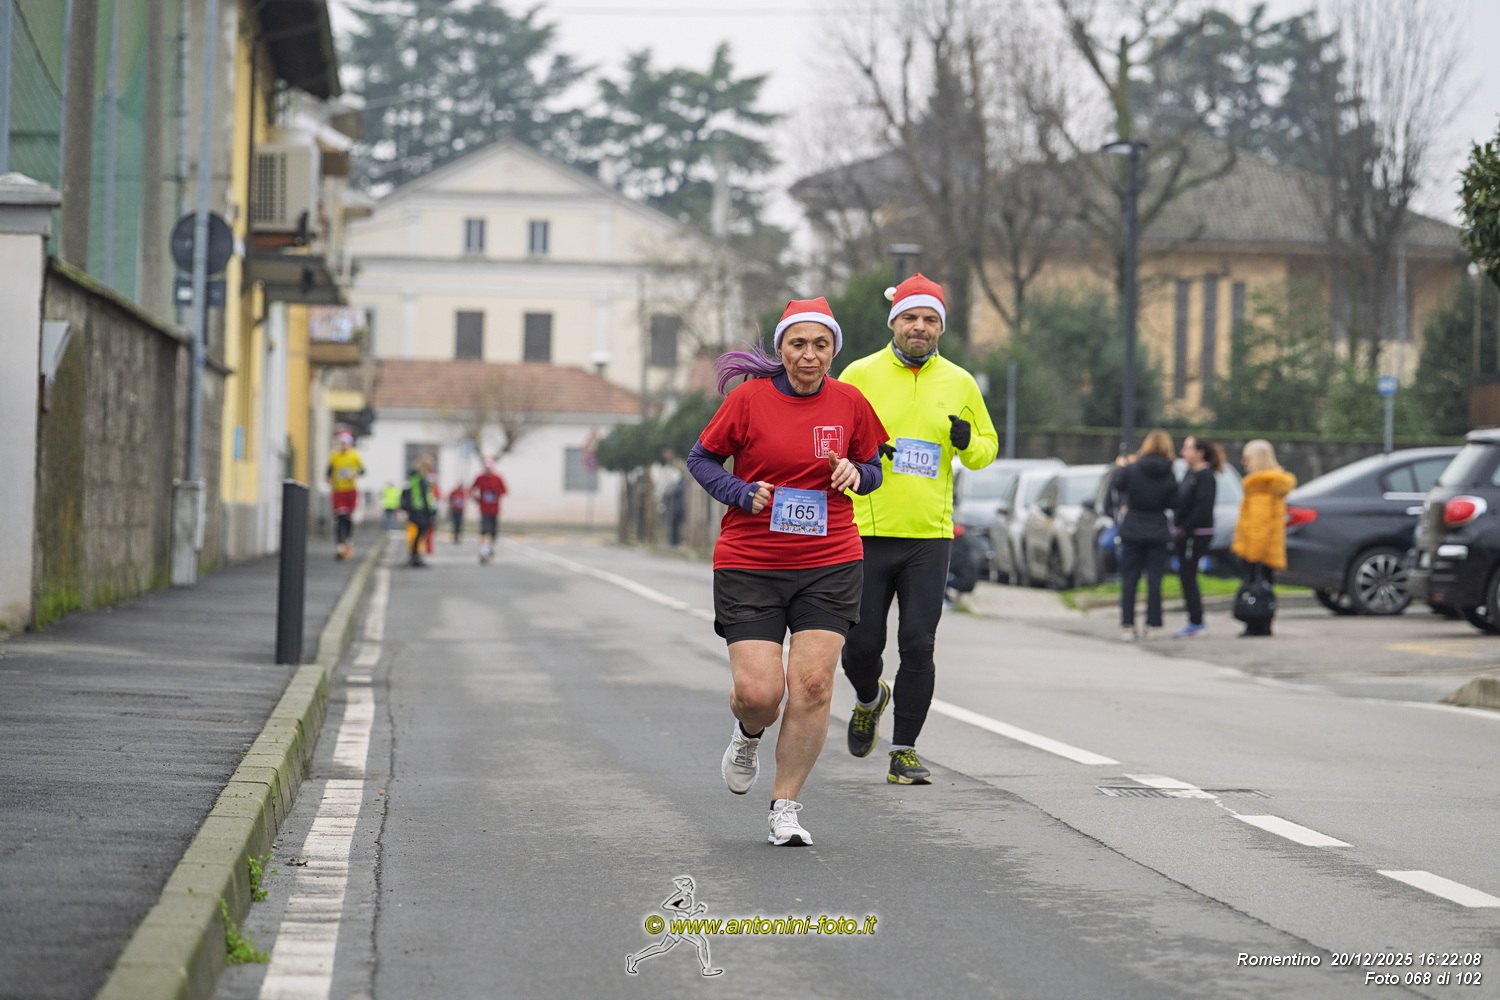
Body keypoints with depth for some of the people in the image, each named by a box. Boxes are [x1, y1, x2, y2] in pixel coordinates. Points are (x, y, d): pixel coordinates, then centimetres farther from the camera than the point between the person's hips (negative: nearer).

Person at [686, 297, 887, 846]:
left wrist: (856, 473, -9)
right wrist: (741, 493, -12)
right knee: (758, 692, -10)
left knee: (812, 684, -9)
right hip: (749, 563, -1)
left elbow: (871, 468, 15)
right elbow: (700, 458, 6)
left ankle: (785, 807, 6)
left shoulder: (850, 403, 2)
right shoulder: (749, 398, -5)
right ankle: (749, 734, 30)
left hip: (830, 563, 2)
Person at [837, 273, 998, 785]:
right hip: (866, 532, -1)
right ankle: (870, 699, 35)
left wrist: (968, 441, -7)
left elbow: (987, 448, 16)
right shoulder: (859, 375, 2)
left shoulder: (959, 383, 7)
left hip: (929, 536, 1)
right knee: (861, 645, 1)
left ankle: (904, 751, 4)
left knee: (918, 646, -6)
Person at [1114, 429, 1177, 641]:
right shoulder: (1169, 476, -8)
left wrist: (1122, 466, 24)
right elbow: (1172, 504, 0)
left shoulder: (1131, 470, -12)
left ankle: (1127, 625, 1)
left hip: (1132, 530, -1)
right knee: (1155, 579, 6)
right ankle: (1153, 625, 6)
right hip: (1158, 532, 1)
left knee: (1129, 579, 5)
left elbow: (1118, 484, 7)